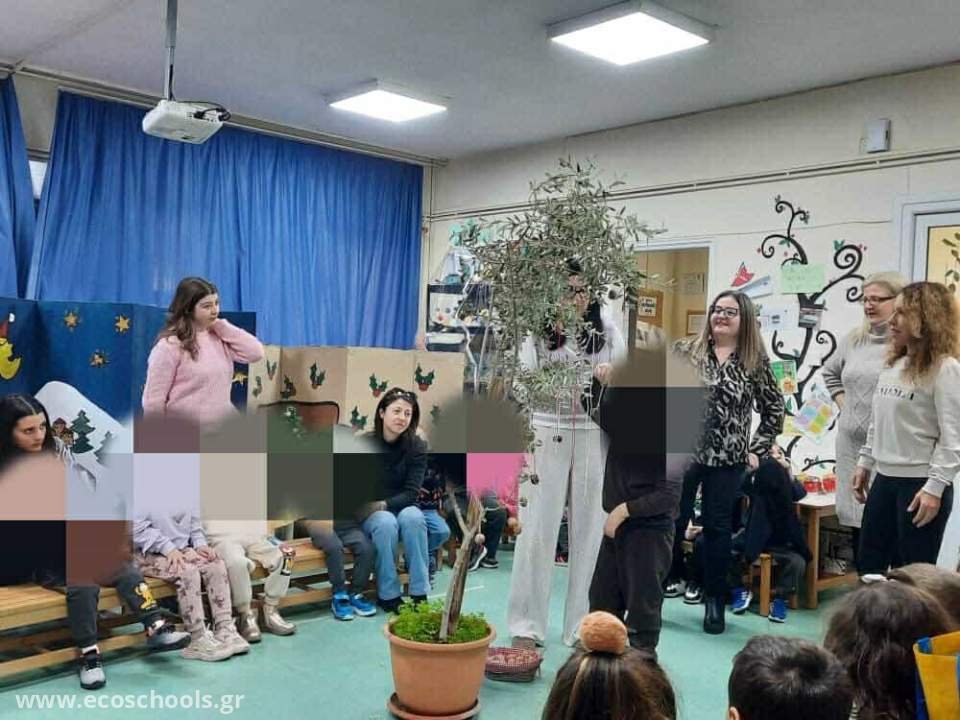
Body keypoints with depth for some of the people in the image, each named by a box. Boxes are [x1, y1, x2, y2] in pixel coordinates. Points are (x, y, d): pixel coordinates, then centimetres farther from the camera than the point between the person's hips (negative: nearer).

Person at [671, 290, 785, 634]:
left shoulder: (755, 362, 2)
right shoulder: (685, 350, 2)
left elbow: (774, 409, 9)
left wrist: (756, 449, 4)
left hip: (728, 461, 0)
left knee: (718, 528, 9)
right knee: (671, 521, 5)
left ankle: (715, 600, 22)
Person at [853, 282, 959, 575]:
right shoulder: (893, 364, 12)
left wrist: (935, 488, -21)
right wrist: (865, 463, 18)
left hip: (920, 484, -8)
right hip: (884, 480, 8)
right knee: (869, 567, 15)